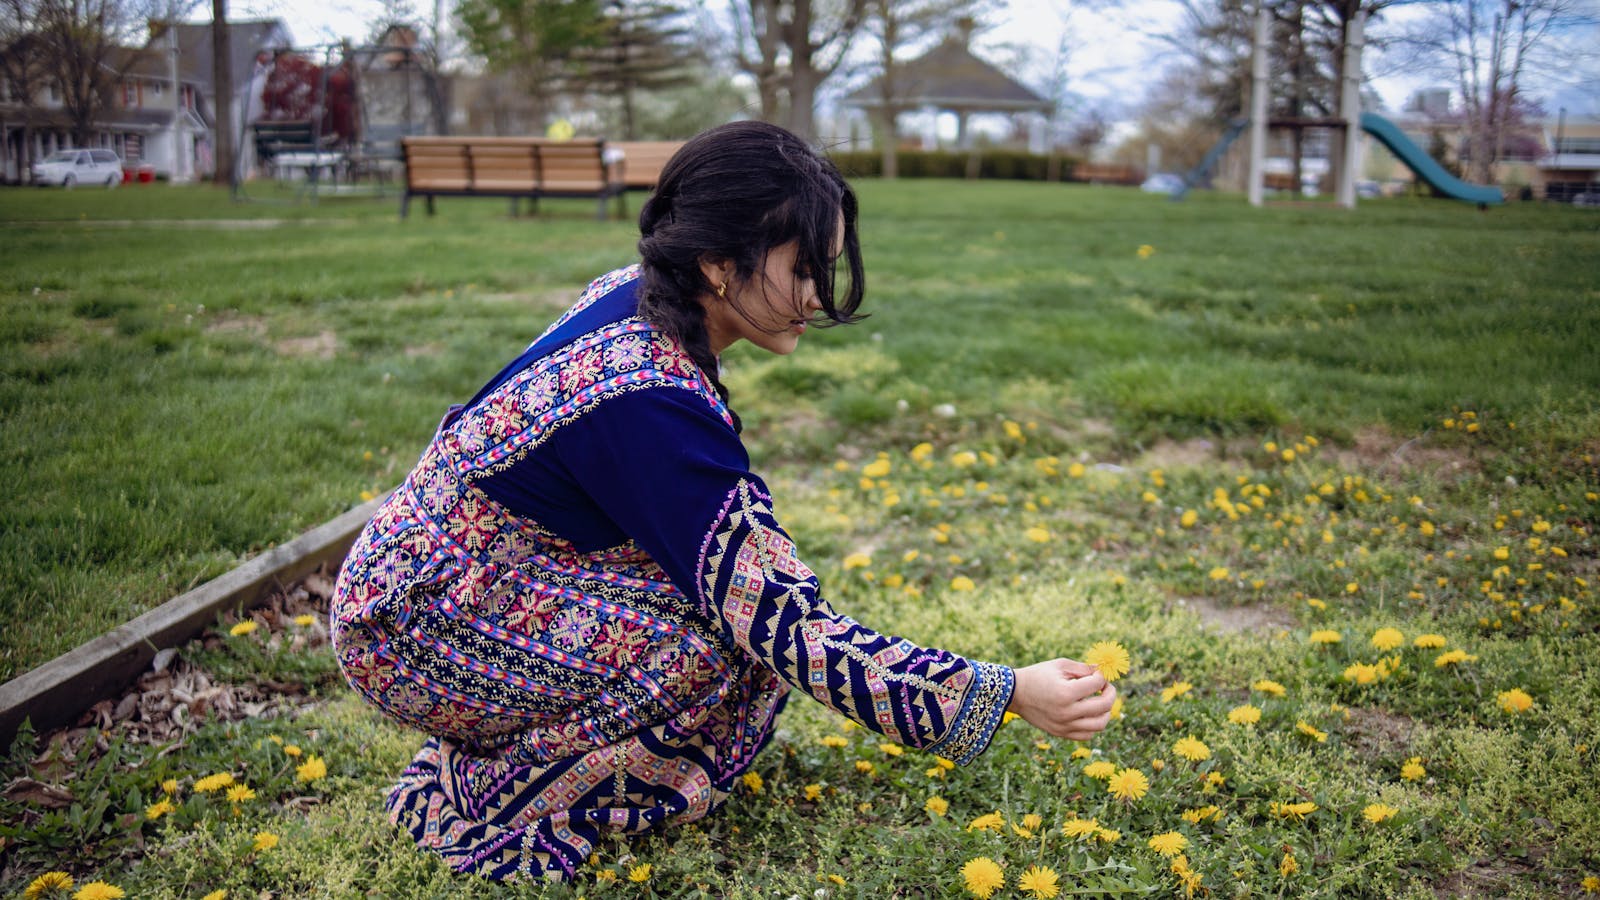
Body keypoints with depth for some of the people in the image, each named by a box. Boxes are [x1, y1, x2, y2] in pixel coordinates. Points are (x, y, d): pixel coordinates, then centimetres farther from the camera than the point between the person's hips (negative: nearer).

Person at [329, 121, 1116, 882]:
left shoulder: (638, 297, -5)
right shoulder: (652, 406, -31)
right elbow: (787, 632, -29)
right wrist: (1010, 694, -27)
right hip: (412, 639, -9)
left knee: (739, 578, 1)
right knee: (737, 645, -22)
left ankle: (495, 742, 9)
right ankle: (498, 803, -4)